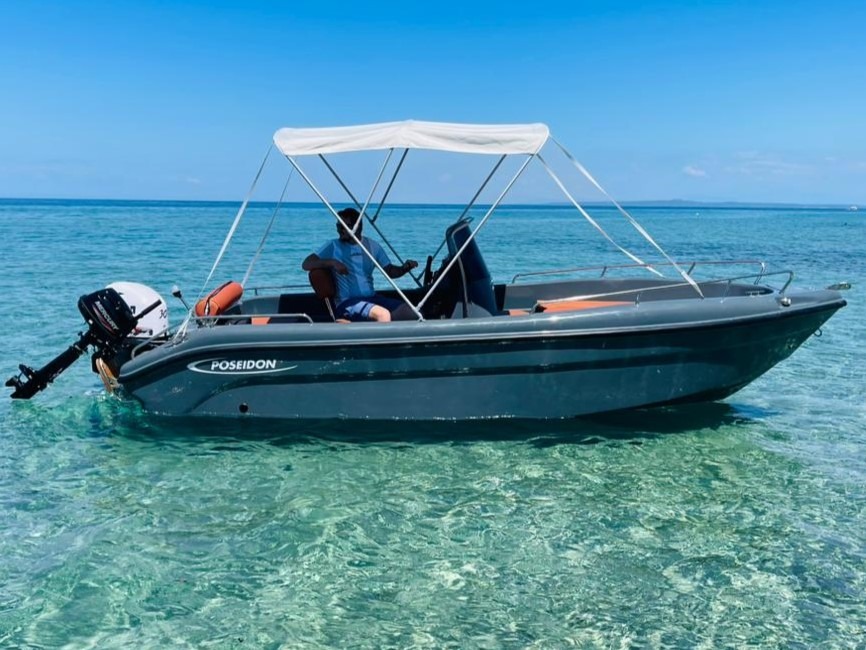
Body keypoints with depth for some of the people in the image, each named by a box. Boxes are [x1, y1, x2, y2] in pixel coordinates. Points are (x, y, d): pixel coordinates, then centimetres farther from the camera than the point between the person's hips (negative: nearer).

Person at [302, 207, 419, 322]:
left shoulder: (372, 245, 10)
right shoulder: (333, 246, 0)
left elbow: (390, 271, 16)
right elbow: (306, 264, -6)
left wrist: (405, 268, -6)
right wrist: (331, 262, -21)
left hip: (372, 298, 5)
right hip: (347, 302, -5)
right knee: (383, 314, -32)